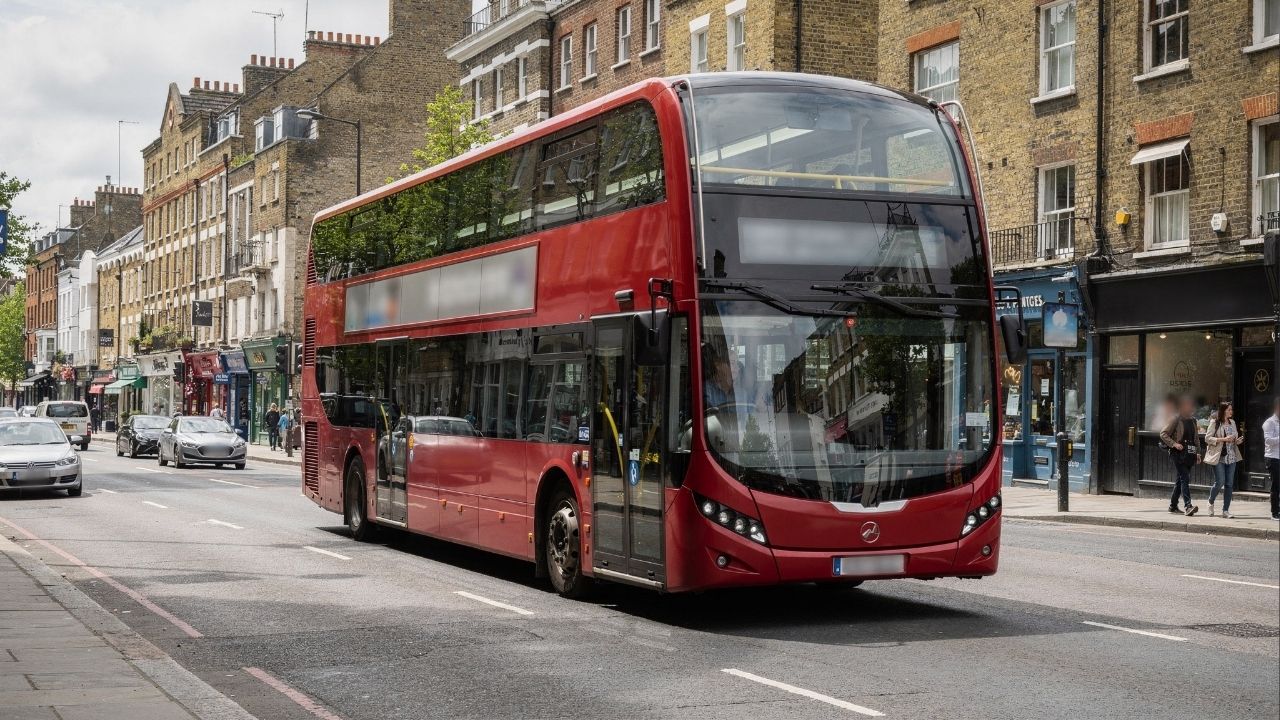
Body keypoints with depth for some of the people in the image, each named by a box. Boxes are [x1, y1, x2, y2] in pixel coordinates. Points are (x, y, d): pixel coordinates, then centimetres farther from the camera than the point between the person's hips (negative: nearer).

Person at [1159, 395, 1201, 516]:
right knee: (1185, 479, -16)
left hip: (1190, 454, 7)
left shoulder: (1193, 420, 16)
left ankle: (1173, 505, 22)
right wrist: (1174, 444, -16)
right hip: (1179, 453, -7)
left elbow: (1195, 438, 26)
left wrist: (1198, 452, 17)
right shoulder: (1176, 419, -4)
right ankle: (1188, 506, -25)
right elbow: (1163, 434, -6)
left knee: (1180, 480, 12)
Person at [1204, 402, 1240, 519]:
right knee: (1219, 482, -10)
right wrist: (1223, 439, -18)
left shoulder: (1232, 422, 12)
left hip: (1231, 457, 6)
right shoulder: (1215, 423, -5)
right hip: (1219, 457, -6)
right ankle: (1211, 502, 17)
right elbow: (1207, 438, -9)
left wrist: (1237, 441, 0)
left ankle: (1226, 510, 8)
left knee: (1229, 484, 3)